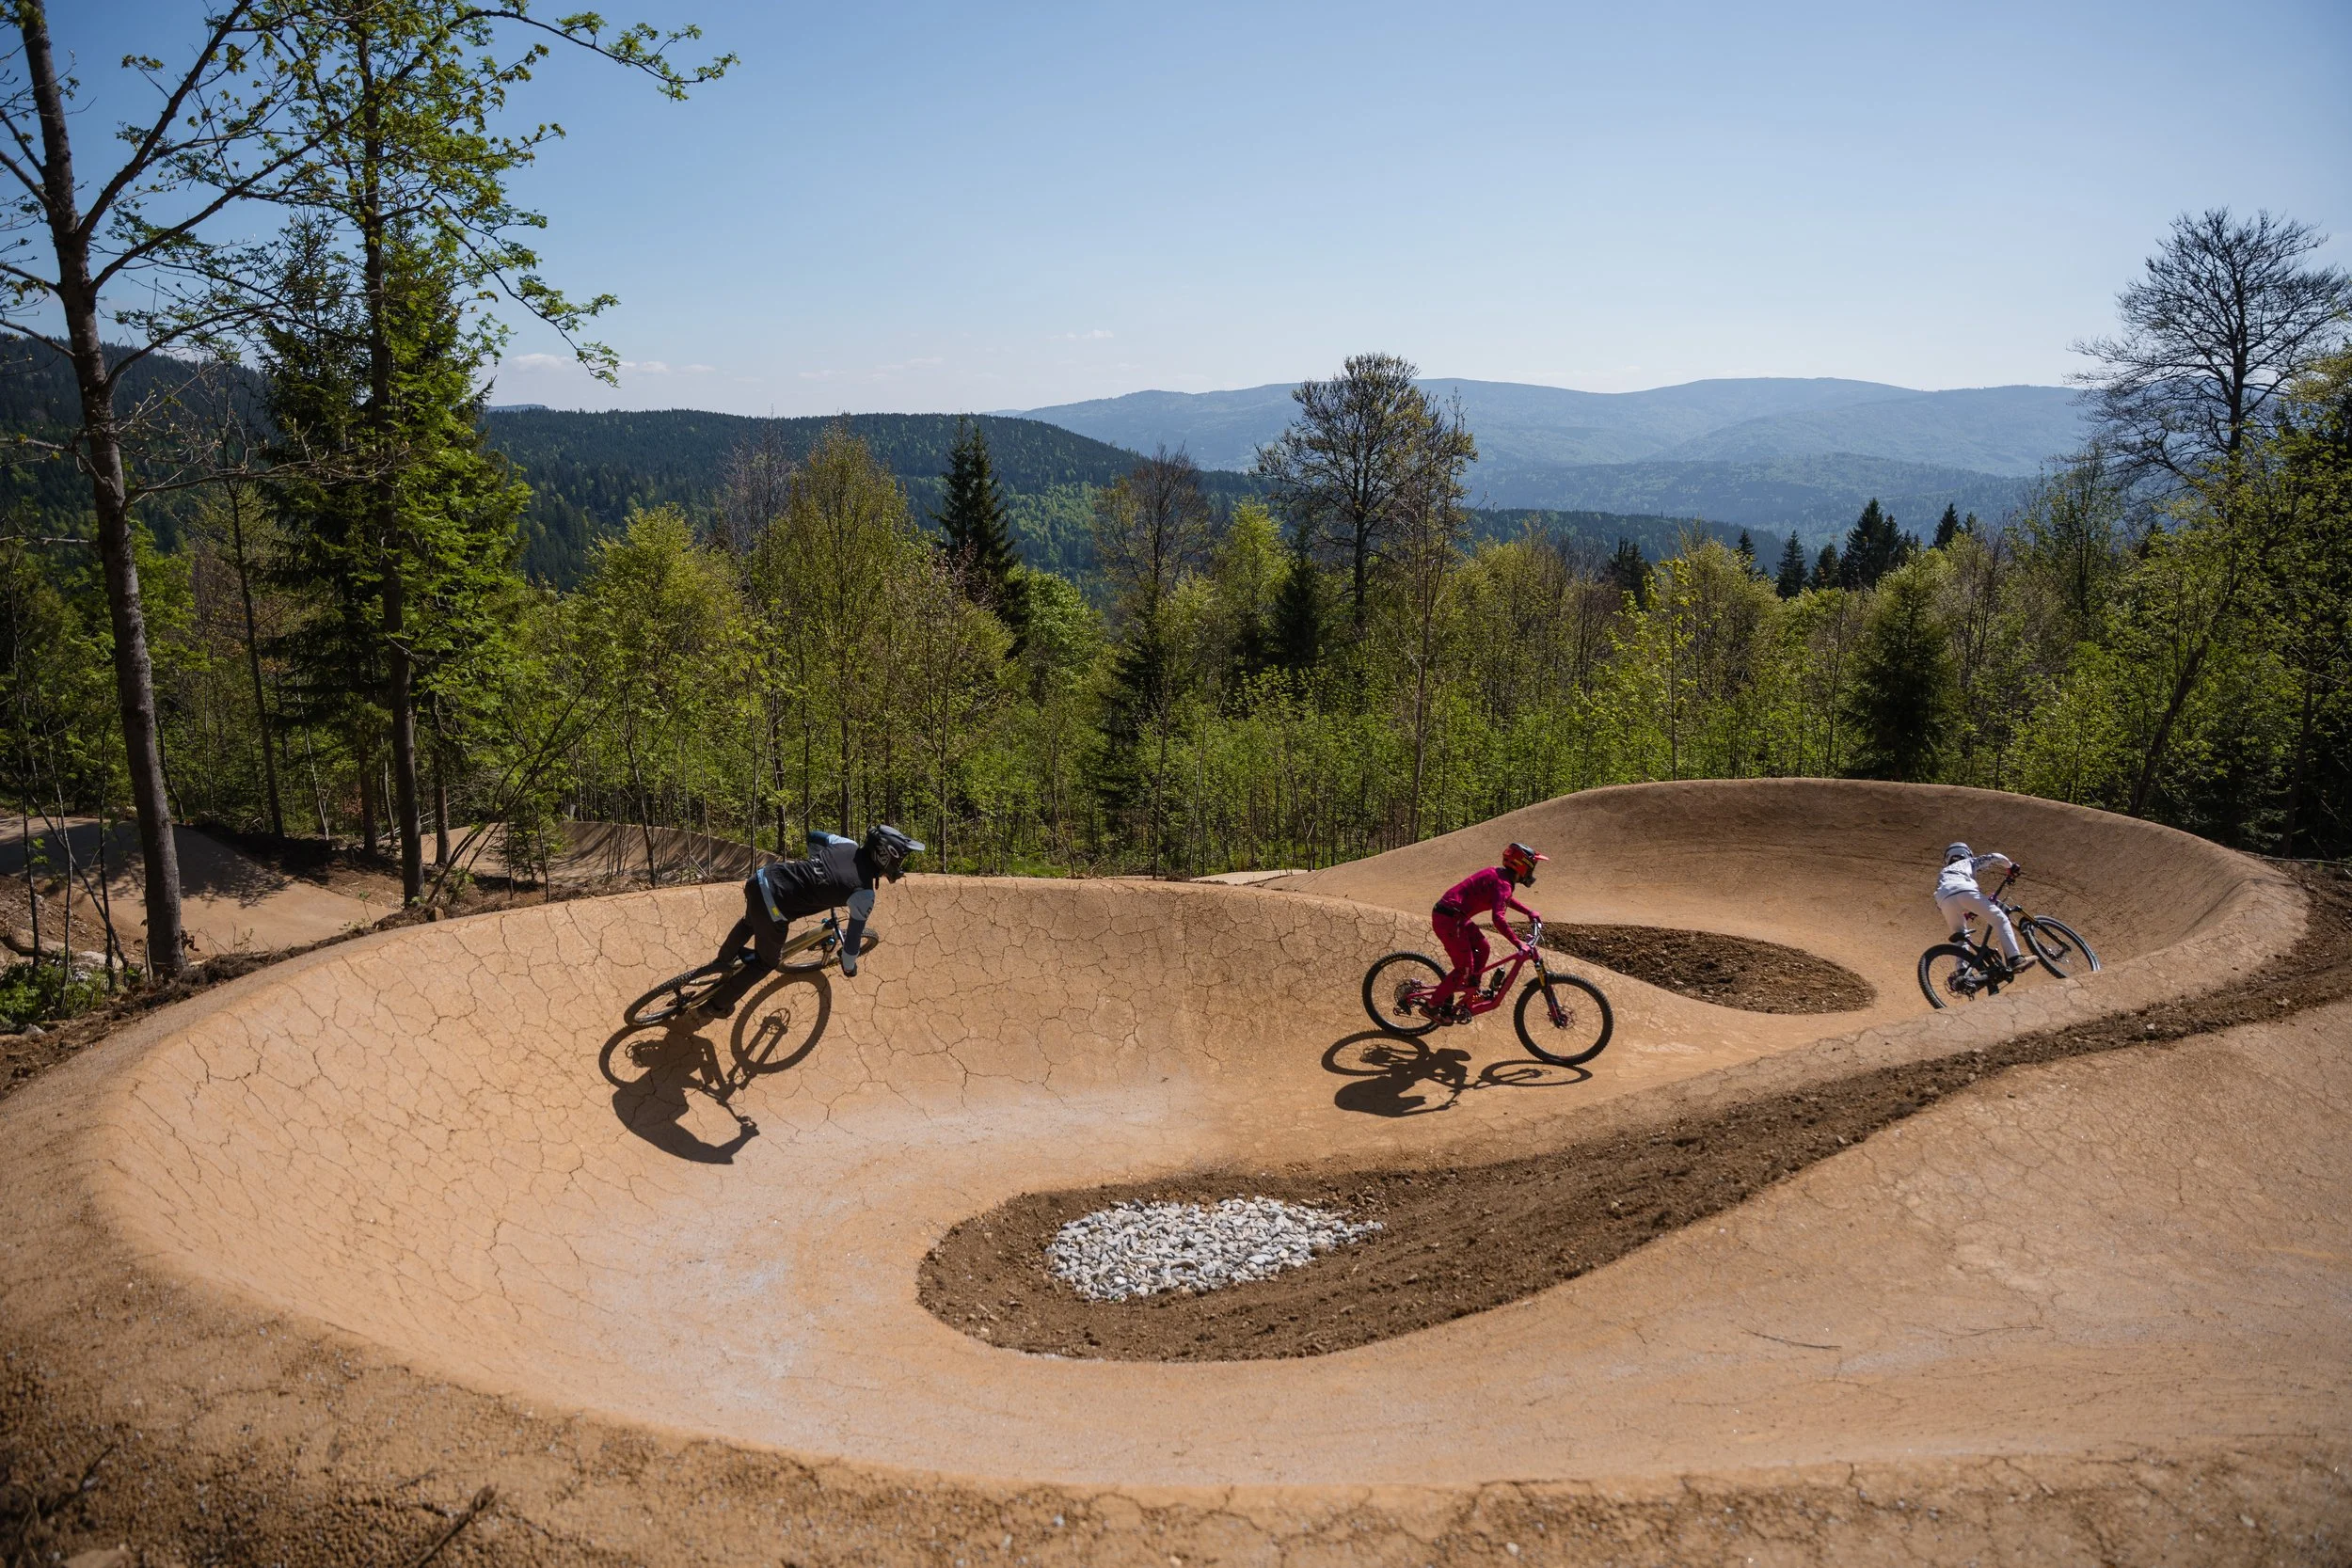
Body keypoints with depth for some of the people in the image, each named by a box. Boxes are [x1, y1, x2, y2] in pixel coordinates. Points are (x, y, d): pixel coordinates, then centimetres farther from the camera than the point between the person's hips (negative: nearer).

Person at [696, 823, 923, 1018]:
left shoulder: (847, 845, 3)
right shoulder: (863, 893, -14)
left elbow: (812, 836, 23)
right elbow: (853, 937, -4)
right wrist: (850, 968, 16)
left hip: (762, 877, 6)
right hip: (771, 912, -6)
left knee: (750, 922, 41)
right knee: (765, 962, 23)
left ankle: (723, 961, 66)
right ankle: (716, 1005, 37)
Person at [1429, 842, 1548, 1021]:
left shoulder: (1498, 874, 13)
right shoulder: (1503, 884, -17)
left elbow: (1505, 899, 36)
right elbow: (1497, 918, -30)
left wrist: (1528, 912, 33)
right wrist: (1518, 943, -30)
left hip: (1455, 916, 10)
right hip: (1449, 919, -10)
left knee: (1482, 948, 17)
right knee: (1465, 968, -4)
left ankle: (1469, 999, 24)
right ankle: (1433, 1006, 4)